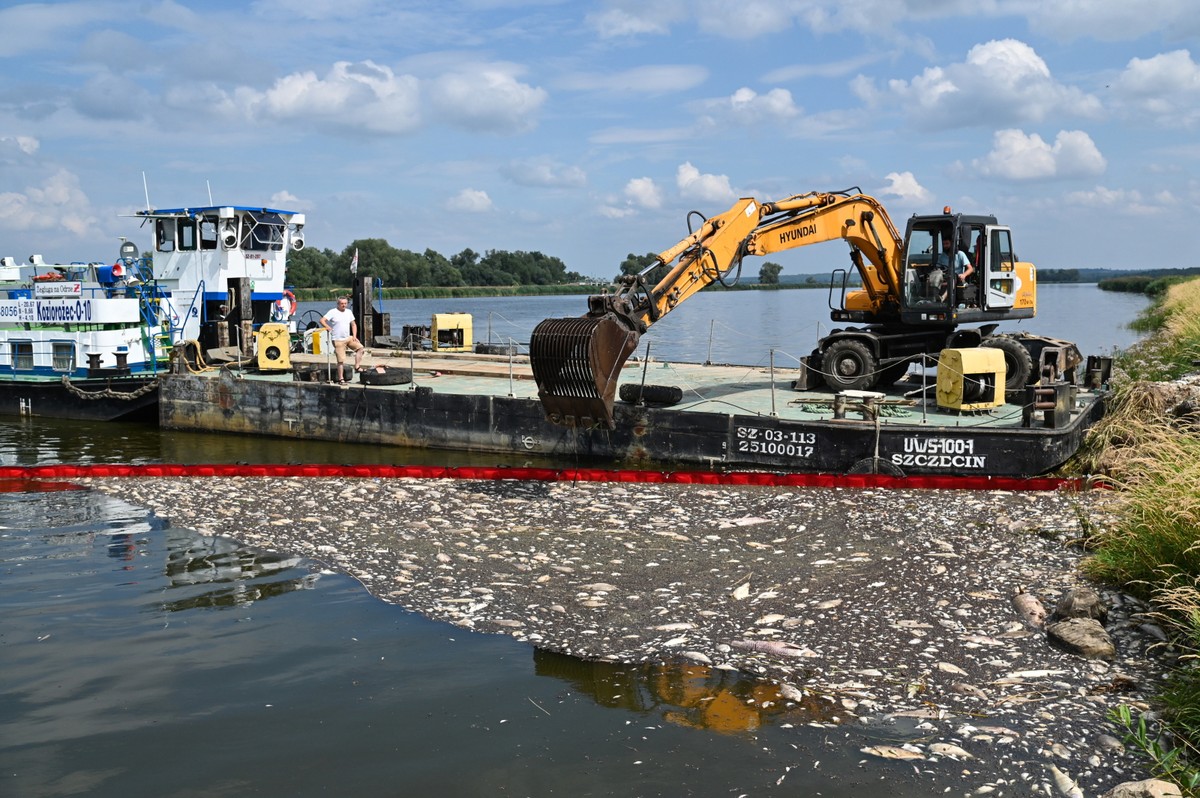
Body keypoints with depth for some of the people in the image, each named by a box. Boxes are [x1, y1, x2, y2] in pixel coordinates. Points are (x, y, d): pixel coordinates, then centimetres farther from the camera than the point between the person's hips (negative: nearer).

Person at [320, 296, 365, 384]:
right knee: (341, 360, -5)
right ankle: (341, 379, 2)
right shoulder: (332, 312, -7)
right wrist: (328, 328, -24)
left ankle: (357, 367, -3)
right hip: (338, 340, -6)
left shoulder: (348, 312, 11)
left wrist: (354, 336, 7)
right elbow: (322, 320, -15)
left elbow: (353, 324, 17)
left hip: (348, 338, 6)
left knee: (360, 348, -10)